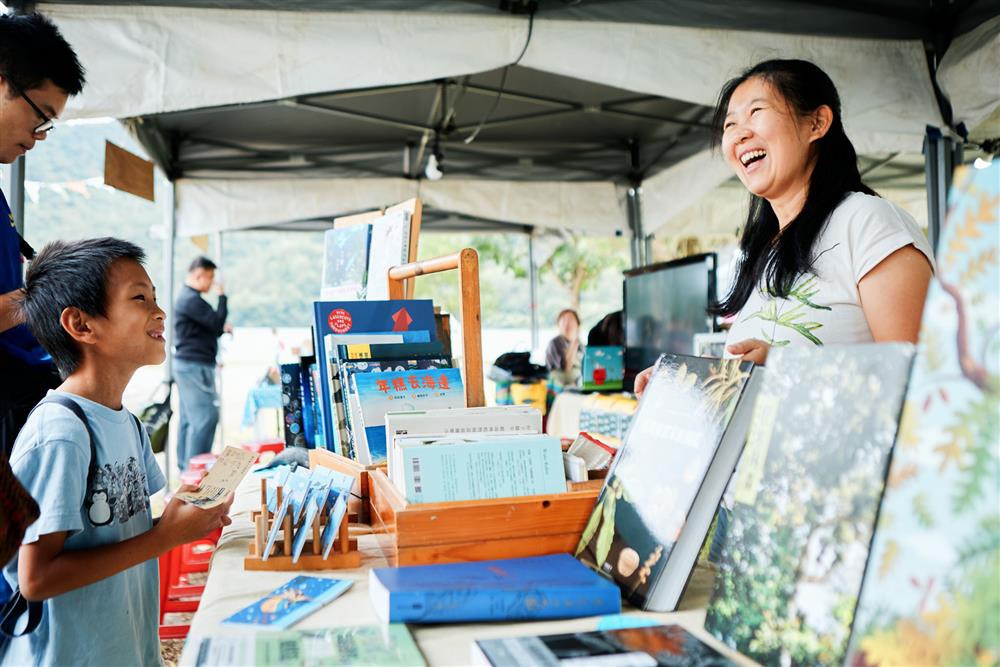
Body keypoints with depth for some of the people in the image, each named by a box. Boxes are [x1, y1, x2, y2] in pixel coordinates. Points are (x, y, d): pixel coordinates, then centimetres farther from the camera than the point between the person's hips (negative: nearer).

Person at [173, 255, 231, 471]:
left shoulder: (186, 297, 18)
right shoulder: (192, 299, -16)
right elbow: (217, 322, -17)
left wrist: (221, 329, 8)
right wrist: (222, 296, -7)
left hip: (186, 364, 11)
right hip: (195, 365, -11)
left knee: (189, 417, 12)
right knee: (206, 415, -11)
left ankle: (185, 465, 18)